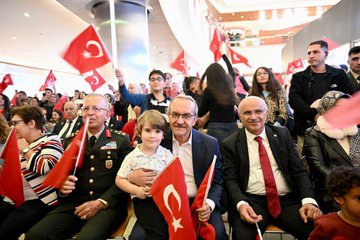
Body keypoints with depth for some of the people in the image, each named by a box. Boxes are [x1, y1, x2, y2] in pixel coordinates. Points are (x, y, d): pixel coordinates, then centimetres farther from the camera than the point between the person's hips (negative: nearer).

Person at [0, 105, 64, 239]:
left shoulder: (51, 140, -8)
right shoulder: (20, 145, 18)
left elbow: (43, 167, -25)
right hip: (15, 199, 8)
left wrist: (25, 149, -12)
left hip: (40, 201, -8)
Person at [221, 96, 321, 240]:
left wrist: (308, 200, -9)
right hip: (251, 201, -3)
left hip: (287, 200, 3)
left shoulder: (282, 134, 10)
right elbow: (230, 180, -2)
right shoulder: (230, 144, 4)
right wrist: (241, 203, -21)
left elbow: (299, 171, 7)